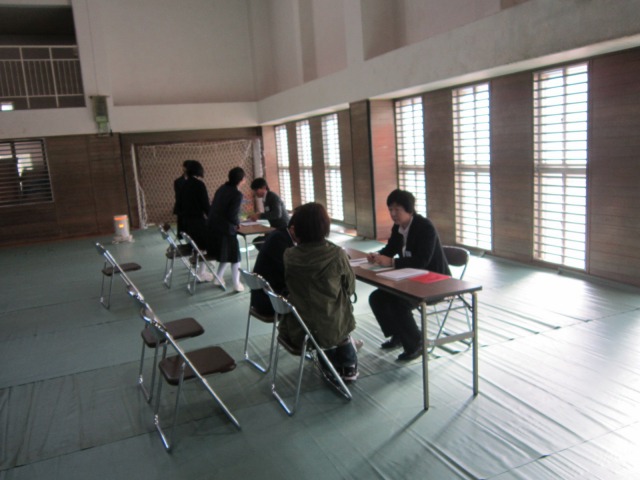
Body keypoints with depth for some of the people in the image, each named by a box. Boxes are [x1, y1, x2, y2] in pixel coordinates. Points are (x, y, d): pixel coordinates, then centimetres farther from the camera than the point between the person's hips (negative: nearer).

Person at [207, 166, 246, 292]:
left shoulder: (222, 189, 8)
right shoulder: (237, 194, -15)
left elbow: (213, 208, 12)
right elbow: (233, 215, -20)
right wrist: (237, 223, 1)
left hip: (212, 227, 7)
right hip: (226, 229, -7)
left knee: (225, 254, 24)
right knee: (234, 256, 8)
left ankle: (218, 278, 30)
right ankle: (237, 284, 9)